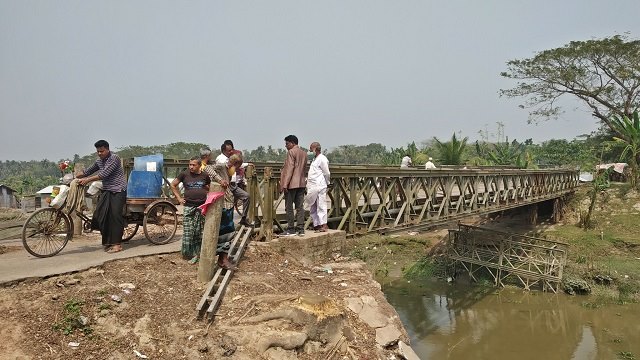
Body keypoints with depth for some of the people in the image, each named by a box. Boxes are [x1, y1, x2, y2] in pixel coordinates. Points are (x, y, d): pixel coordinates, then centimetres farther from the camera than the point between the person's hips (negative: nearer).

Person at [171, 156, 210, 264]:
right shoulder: (184, 174, 0)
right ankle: (190, 254, 10)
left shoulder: (205, 175, 4)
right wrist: (179, 198, 6)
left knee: (201, 233, 5)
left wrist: (208, 196, 6)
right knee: (188, 232, -2)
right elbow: (173, 185, 11)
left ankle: (199, 253, 15)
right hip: (189, 207, -1)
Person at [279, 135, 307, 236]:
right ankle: (300, 229, 8)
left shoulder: (291, 152, -9)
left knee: (289, 207, -1)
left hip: (292, 183, -8)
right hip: (301, 183, 8)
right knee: (300, 207, 7)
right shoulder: (304, 153, 15)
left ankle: (291, 229, 2)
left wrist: (285, 184, -17)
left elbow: (290, 168, -16)